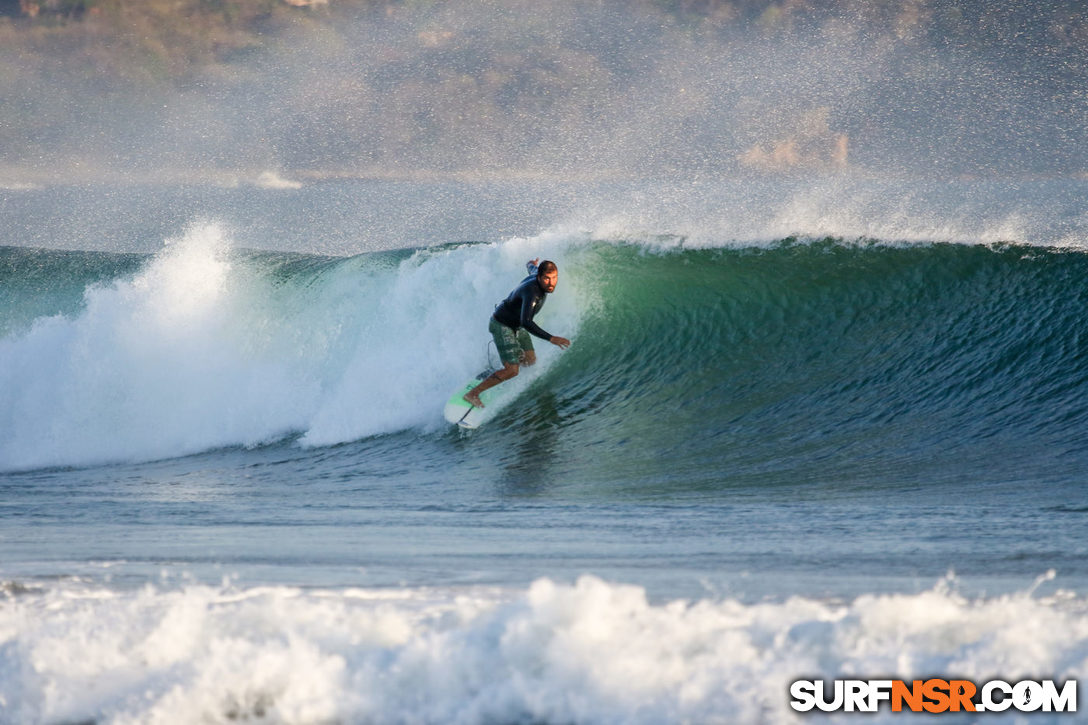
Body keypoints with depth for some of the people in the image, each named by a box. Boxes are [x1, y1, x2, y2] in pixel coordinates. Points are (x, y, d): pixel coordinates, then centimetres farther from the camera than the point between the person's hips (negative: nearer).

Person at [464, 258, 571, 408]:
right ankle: (473, 394, -8)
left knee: (530, 360, 15)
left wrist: (531, 265, 43)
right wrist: (551, 338, -56)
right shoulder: (532, 292, -39)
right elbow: (526, 322, -50)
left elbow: (532, 268, 16)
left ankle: (492, 373, 38)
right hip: (502, 326, -10)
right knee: (512, 370, -16)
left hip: (516, 325, 10)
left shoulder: (537, 274, -11)